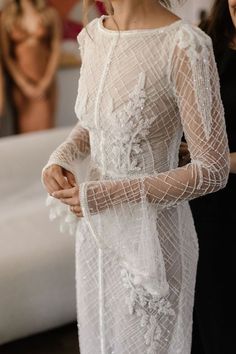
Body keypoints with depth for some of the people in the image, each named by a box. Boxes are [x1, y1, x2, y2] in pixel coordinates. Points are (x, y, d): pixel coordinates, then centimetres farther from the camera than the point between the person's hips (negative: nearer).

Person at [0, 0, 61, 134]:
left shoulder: (50, 13, -1)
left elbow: (56, 50, -1)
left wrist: (44, 84, -7)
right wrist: (24, 85, -7)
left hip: (45, 82, 0)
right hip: (22, 83, 0)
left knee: (44, 129, -3)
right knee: (27, 129, 2)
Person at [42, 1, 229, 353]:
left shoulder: (185, 46, -24)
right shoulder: (93, 35, -1)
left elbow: (213, 170, -21)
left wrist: (108, 195, -24)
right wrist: (58, 161, -8)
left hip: (151, 237, -6)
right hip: (97, 231, 7)